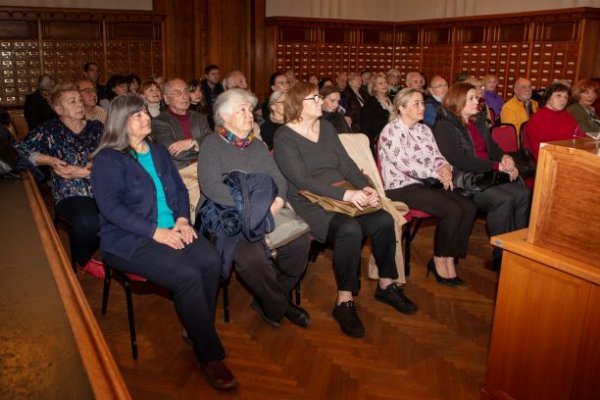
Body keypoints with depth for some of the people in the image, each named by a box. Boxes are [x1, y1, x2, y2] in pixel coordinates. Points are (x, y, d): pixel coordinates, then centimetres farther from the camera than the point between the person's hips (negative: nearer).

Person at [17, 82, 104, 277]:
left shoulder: (97, 127, 15)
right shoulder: (49, 129, 11)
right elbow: (21, 150, 5)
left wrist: (86, 172, -11)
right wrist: (50, 160, -6)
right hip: (70, 195, -2)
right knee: (88, 222, -36)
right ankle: (82, 261, -1)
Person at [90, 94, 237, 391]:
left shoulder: (158, 152, 17)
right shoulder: (107, 159, -3)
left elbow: (179, 189, 16)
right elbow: (111, 207, -14)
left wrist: (182, 219, -5)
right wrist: (156, 232, -21)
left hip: (171, 230, 6)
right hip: (129, 239, -6)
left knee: (211, 260, -24)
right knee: (187, 276, -29)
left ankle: (196, 332, -4)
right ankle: (209, 354, -13)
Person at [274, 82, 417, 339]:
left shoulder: (326, 127, 14)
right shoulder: (284, 137, -8)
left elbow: (346, 164, 10)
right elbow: (303, 181, -19)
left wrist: (364, 187, -10)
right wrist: (346, 195, -27)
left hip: (343, 197, 7)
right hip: (309, 204, -6)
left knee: (384, 221, -15)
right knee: (349, 229, -33)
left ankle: (386, 285, 4)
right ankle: (344, 302, -19)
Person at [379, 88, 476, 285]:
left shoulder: (424, 129, 16)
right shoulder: (391, 131, -8)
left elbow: (436, 156, 11)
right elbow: (404, 164, -17)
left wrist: (445, 167, -13)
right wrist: (437, 173, -15)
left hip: (425, 184, 8)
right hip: (401, 187, -7)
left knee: (469, 208, -14)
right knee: (453, 210, -24)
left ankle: (450, 260, -3)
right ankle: (439, 260, -4)